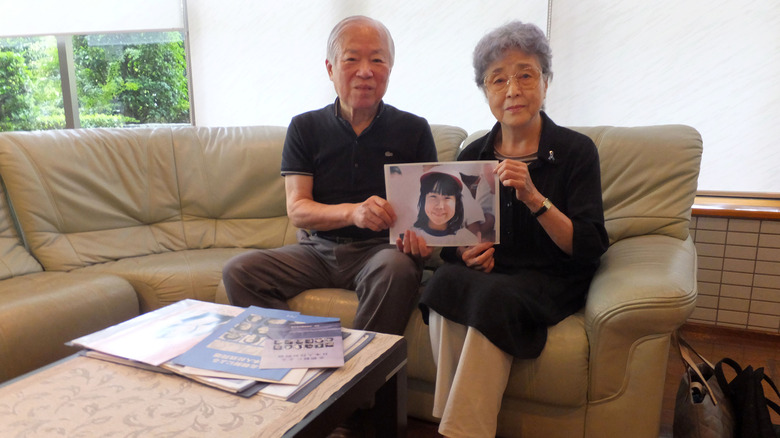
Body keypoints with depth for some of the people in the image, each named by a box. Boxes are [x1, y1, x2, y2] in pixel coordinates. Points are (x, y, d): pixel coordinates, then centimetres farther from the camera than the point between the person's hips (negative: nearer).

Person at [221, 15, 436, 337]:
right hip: (317, 249, 2)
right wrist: (353, 212, -23)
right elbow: (297, 210, -2)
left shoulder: (413, 130, 6)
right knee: (238, 271, -19)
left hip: (380, 249, -1)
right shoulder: (304, 128, 7)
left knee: (397, 268, -36)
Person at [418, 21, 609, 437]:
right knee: (444, 282, -30)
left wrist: (534, 198, -25)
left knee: (494, 297, -34)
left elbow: (590, 249, -11)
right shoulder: (472, 156, 8)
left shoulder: (575, 150, -3)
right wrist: (464, 254, -10)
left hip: (551, 281, -3)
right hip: (483, 274, 3)